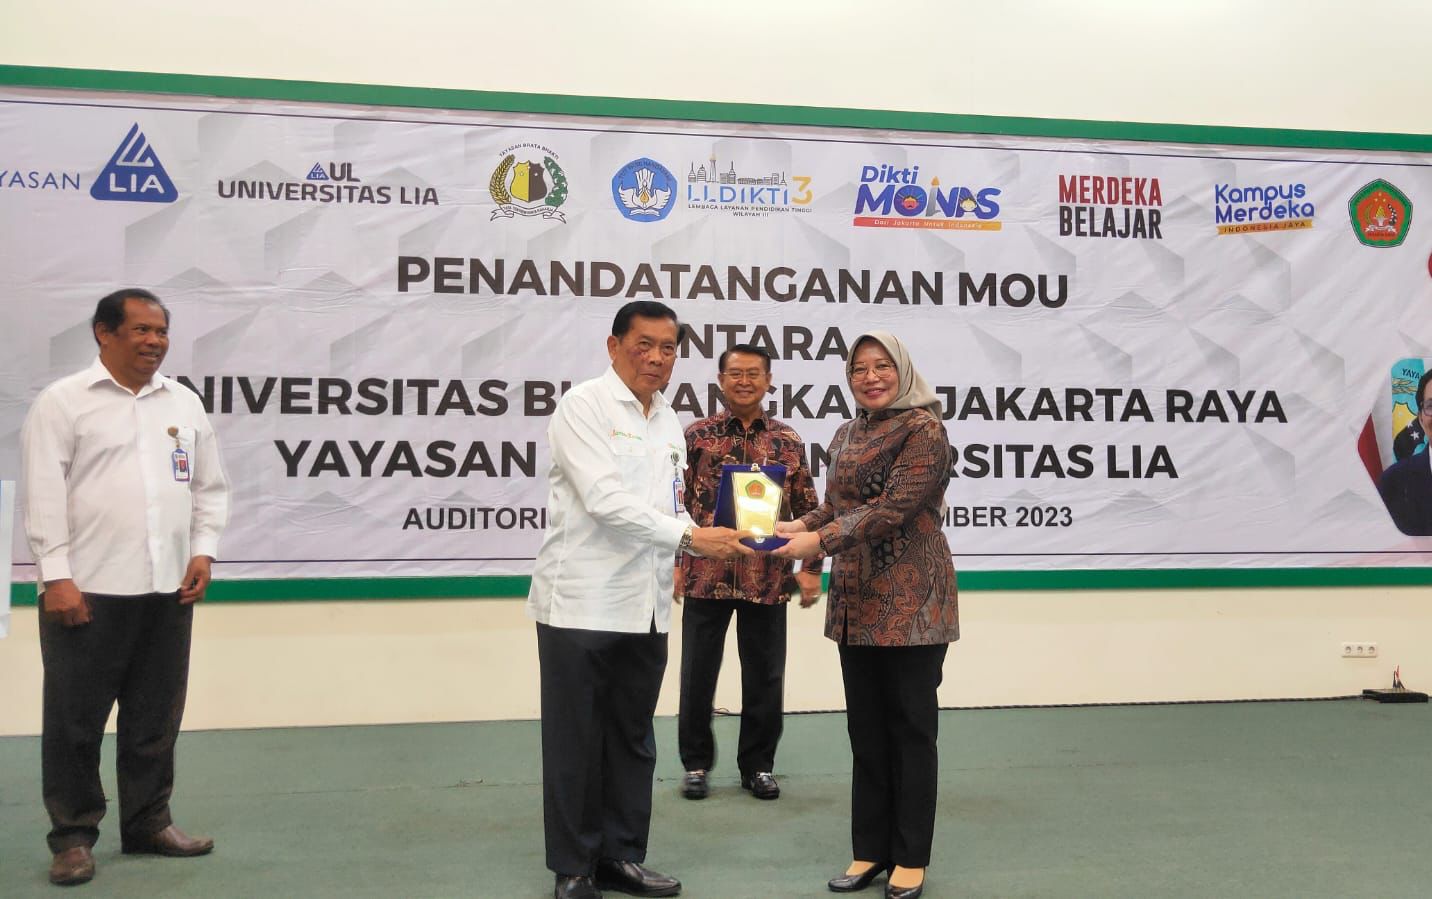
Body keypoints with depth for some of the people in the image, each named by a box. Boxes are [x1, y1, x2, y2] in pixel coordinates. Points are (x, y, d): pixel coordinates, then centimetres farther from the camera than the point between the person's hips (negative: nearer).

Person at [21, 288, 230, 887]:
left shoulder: (184, 403, 13)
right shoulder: (62, 402, -1)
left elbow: (210, 487, 15)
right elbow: (44, 496, -7)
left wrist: (203, 551, 3)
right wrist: (56, 577, -13)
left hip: (167, 589, 5)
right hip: (88, 589, -4)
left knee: (156, 718, 12)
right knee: (75, 720, 4)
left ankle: (148, 822, 25)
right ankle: (73, 837, 17)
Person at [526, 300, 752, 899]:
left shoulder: (668, 420, 14)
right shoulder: (583, 406, -8)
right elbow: (605, 499, -19)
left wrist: (700, 536, 2)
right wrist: (689, 538, -23)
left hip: (646, 608, 7)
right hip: (582, 603, -6)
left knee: (632, 739, 13)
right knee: (575, 743, 4)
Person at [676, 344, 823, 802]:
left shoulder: (787, 442, 5)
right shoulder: (696, 435, 2)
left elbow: (808, 509, 7)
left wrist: (811, 567, 1)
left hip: (768, 579, 1)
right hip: (705, 575, -1)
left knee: (765, 677, 9)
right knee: (697, 675, 8)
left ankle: (758, 765, 26)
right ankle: (696, 763, 25)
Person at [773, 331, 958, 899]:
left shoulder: (923, 430, -9)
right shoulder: (847, 435, 13)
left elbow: (893, 508, -19)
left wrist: (819, 541, -25)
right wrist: (797, 527, -4)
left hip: (910, 603, -7)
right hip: (856, 604, 7)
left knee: (910, 726, 3)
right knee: (865, 728, 11)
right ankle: (871, 849, 22)